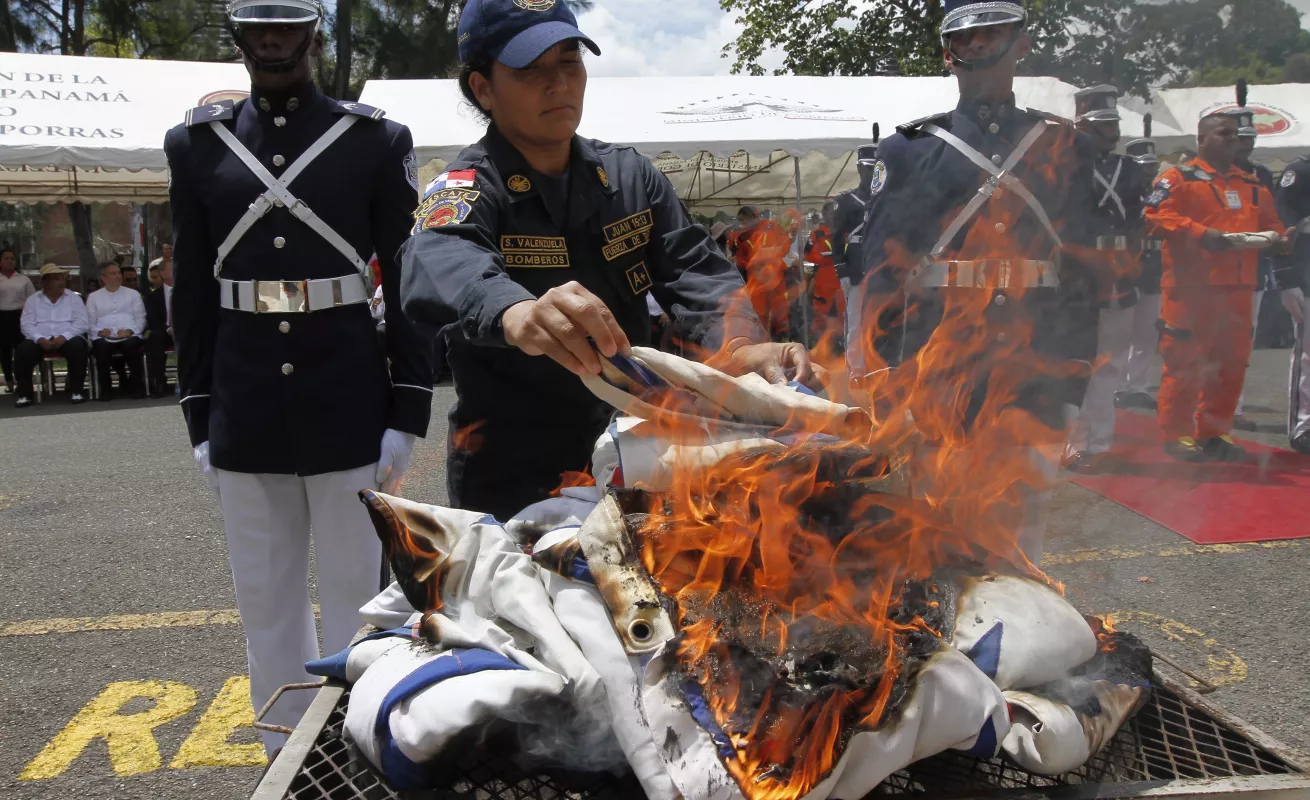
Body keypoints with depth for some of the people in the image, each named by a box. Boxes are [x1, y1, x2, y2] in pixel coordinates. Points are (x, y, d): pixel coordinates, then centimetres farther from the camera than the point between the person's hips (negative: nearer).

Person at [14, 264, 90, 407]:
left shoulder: (74, 298, 8)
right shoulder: (33, 300, 10)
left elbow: (81, 323, -3)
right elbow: (27, 325, 1)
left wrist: (63, 337, -20)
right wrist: (40, 339, -19)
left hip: (67, 339, -1)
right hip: (40, 340, 1)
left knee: (78, 346, -34)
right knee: (22, 350, -29)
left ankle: (76, 391, -22)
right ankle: (25, 394, -16)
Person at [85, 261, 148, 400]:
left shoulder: (133, 294, 17)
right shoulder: (93, 297, 18)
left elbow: (140, 319, 10)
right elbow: (89, 322, 11)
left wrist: (130, 331, -9)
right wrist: (99, 331, -10)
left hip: (128, 336, 0)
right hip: (104, 338, 0)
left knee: (132, 345, -36)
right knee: (101, 346, -35)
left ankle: (137, 385, -21)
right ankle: (104, 388, -21)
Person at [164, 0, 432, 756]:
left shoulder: (378, 140, -1)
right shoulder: (197, 143, 6)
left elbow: (409, 285, -2)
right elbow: (193, 293, 9)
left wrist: (407, 415, -6)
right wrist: (201, 418, 6)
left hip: (348, 402, -2)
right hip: (246, 408, 3)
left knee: (356, 591, 8)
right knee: (265, 595, 13)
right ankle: (287, 748, 30)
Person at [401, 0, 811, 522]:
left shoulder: (630, 176, 2)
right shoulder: (465, 189, -13)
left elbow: (695, 273, -7)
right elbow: (442, 265, -34)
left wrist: (743, 348, -29)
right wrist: (515, 314, -58)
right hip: (513, 483, -4)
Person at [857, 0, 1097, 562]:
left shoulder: (1064, 147, 12)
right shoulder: (908, 149, 7)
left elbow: (1082, 270, 9)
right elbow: (881, 268, 2)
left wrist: (1074, 379, 3)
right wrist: (885, 379, -4)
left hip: (1035, 373, 1)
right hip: (936, 370, -1)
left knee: (1024, 522, 6)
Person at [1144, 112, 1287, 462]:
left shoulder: (1252, 185, 21)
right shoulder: (1180, 177, 0)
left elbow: (1270, 222, 24)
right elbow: (1157, 214, -13)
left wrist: (1275, 237, 0)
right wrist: (1201, 233, -22)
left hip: (1237, 288, 7)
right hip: (1191, 285, -7)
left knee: (1232, 363, 9)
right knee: (1184, 361, -6)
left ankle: (1213, 433, 19)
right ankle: (1176, 434, 4)